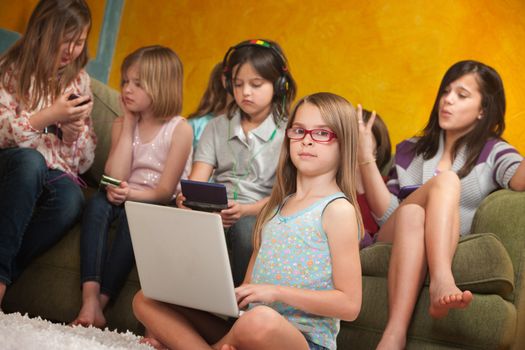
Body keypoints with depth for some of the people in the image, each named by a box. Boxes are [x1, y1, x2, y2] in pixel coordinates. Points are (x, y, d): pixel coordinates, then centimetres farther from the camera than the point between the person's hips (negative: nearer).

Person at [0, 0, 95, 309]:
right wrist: (48, 116, -16)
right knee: (30, 159, -39)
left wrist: (74, 132, -9)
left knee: (71, 198, -35)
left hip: (56, 176, 2)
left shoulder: (79, 80, 14)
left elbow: (84, 162, 13)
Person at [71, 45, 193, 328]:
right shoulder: (121, 125, 4)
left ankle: (101, 301, -29)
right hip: (124, 201, 4)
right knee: (98, 203, -27)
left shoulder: (179, 129, -9)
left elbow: (165, 191, -11)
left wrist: (131, 194, -31)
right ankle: (89, 297, -40)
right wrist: (129, 125, -9)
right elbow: (114, 181, -11)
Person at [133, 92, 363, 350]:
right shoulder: (277, 205, 19)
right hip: (247, 328, 7)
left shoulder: (338, 209, -3)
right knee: (146, 300, 1)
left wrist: (277, 292, -18)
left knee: (259, 321, -42)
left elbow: (349, 305, -9)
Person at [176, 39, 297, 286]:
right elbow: (198, 179, 5)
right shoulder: (216, 127, 16)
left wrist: (246, 210, -25)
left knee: (246, 227, -37)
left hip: (259, 215, -3)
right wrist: (186, 198, -20)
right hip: (215, 212, 3)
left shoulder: (287, 133, 2)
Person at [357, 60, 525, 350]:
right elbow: (387, 214, 7)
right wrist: (366, 159, -3)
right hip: (394, 245, 2)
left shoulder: (493, 152, 12)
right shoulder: (410, 151, 20)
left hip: (449, 251, -1)